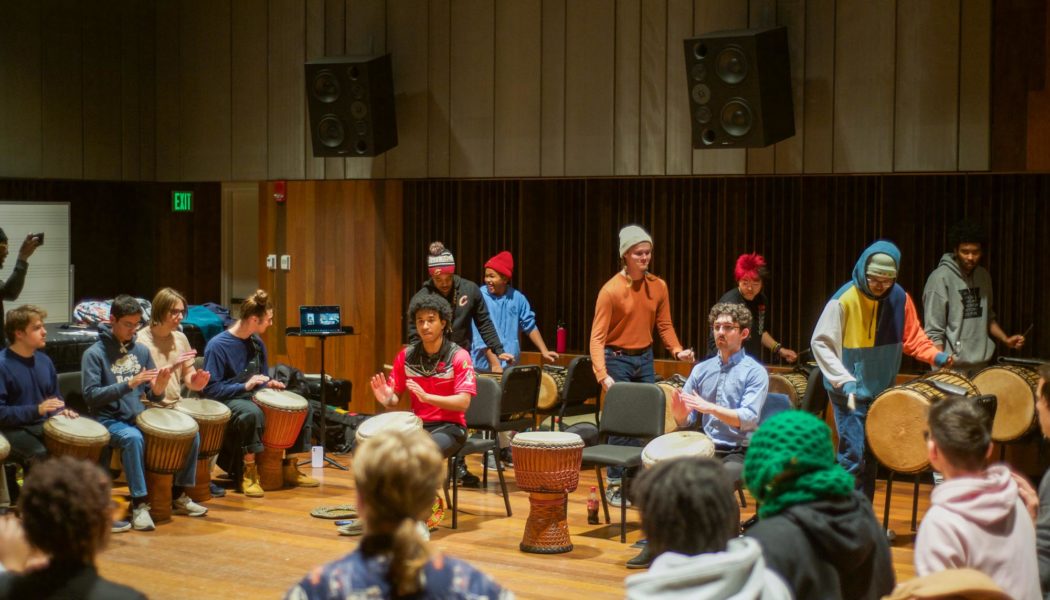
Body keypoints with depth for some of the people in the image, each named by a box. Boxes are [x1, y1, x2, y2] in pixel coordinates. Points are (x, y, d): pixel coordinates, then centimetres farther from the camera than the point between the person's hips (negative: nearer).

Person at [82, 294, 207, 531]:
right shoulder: (94, 354, -6)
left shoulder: (141, 351, 10)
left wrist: (160, 386, -14)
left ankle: (178, 495, 7)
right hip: (110, 420, -6)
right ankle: (139, 504, -29)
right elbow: (90, 395, -16)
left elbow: (154, 396, 11)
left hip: (141, 417, 6)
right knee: (133, 438, -38)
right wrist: (129, 384, -25)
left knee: (191, 433, -9)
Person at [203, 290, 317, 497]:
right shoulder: (217, 346, -17)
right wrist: (245, 386, -24)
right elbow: (210, 389, -19)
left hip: (255, 397, 8)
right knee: (252, 413, -40)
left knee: (303, 408, -3)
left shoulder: (257, 343, 7)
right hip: (228, 401, -8)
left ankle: (290, 467, 7)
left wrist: (269, 384, -2)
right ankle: (248, 473, -25)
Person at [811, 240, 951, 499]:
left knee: (872, 456, 13)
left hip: (882, 391, 5)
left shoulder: (899, 298, -3)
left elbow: (912, 337, 10)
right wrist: (843, 380, -21)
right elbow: (820, 343, -13)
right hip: (850, 392, -5)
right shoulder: (844, 300, -17)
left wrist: (934, 355, -8)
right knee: (853, 455, -11)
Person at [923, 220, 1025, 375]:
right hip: (953, 367, -6)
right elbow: (934, 331, -13)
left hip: (981, 365, 6)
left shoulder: (983, 276, 10)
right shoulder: (940, 278, -12)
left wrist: (1005, 339, 6)